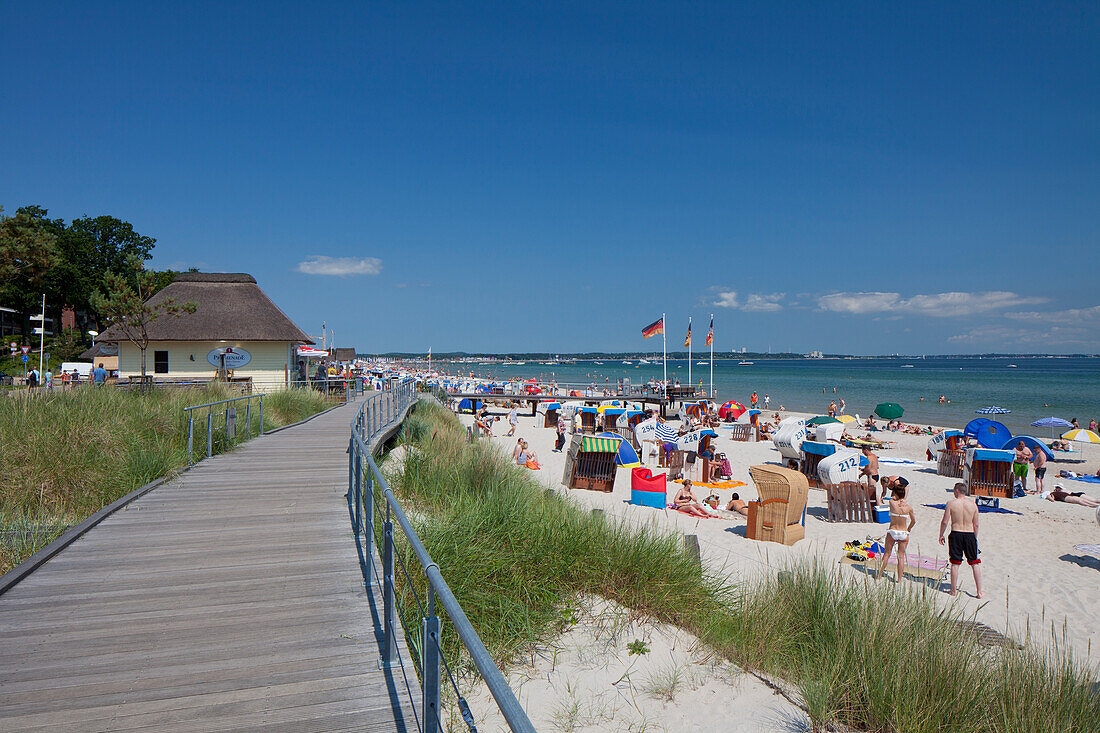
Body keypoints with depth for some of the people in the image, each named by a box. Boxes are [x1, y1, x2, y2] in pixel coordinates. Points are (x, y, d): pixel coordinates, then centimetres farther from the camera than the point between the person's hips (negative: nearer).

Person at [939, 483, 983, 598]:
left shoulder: (950, 504, -6)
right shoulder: (973, 504, 2)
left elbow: (944, 521, -7)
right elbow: (976, 524, 6)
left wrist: (941, 535, 6)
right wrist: (975, 538, 18)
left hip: (956, 534, -2)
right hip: (970, 535, 2)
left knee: (955, 564, 5)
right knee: (975, 564, 10)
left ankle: (954, 591, 11)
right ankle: (979, 592, 11)